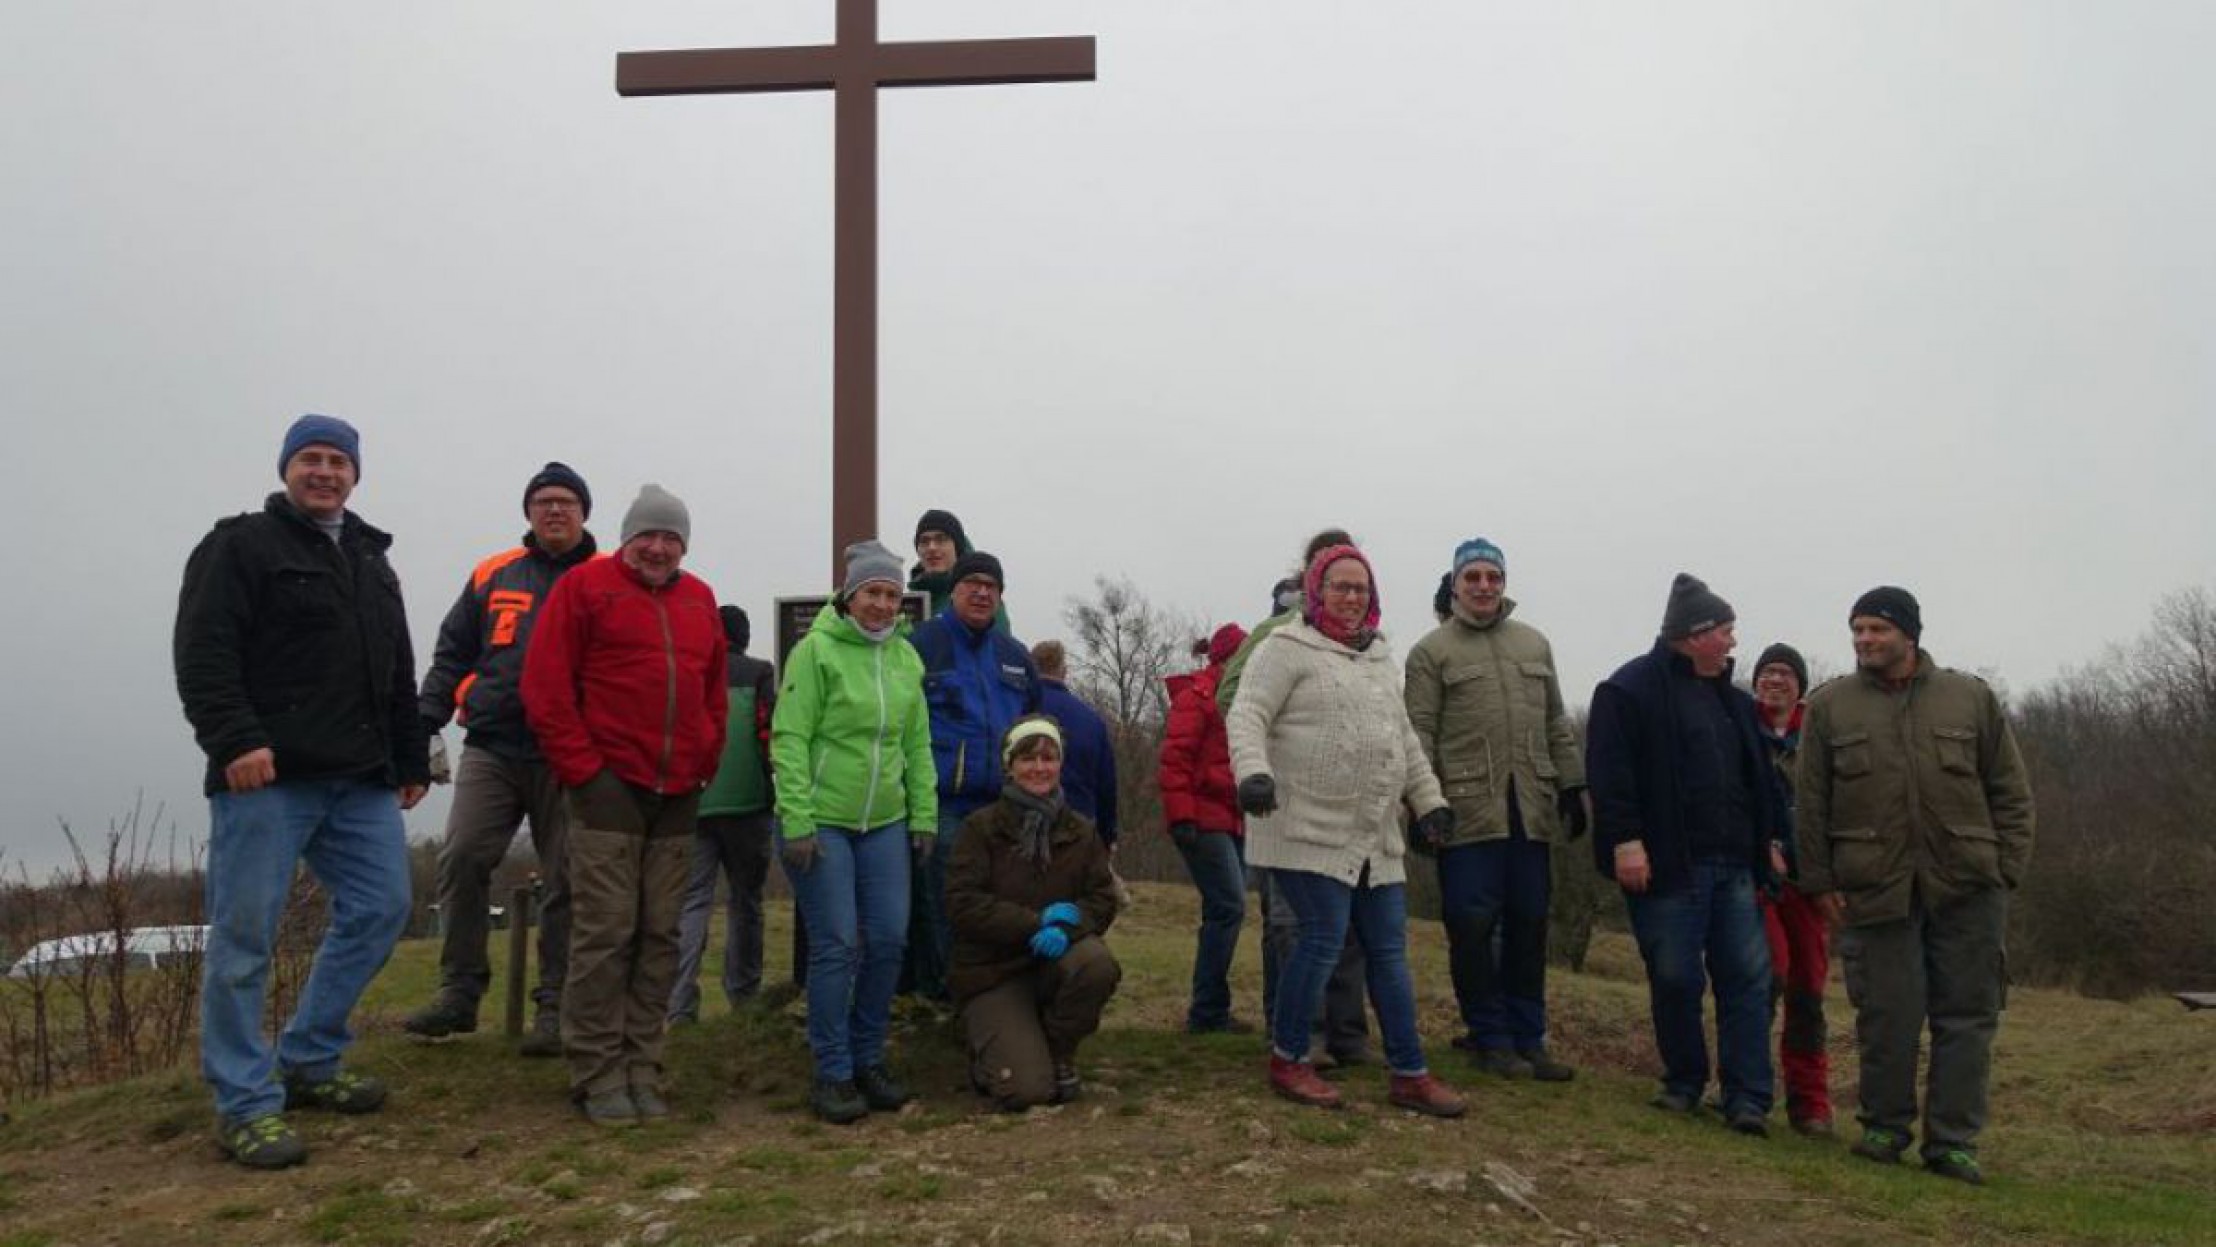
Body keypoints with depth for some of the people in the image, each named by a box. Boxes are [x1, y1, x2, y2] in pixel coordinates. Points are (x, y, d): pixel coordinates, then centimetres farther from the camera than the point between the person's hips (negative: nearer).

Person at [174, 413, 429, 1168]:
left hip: (360, 779, 7)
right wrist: (233, 740, -22)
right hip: (266, 774, -7)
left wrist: (411, 759, 21)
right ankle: (246, 1103, 3)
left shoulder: (371, 561, 23)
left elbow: (398, 675, 25)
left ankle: (307, 1062, 20)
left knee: (380, 909, 6)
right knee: (244, 935, -5)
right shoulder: (240, 545, 1)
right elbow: (203, 653, -11)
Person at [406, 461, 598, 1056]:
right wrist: (423, 722, 4)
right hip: (491, 749, 2)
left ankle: (555, 1007, 10)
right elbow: (452, 654, 16)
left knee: (567, 881, 1)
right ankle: (459, 991, 6)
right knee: (461, 859, -8)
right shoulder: (493, 575, 13)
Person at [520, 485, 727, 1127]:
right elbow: (545, 687, -5)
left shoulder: (700, 601, 15)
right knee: (605, 933, -4)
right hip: (609, 785, -5)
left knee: (660, 937, 6)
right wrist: (580, 768, -9)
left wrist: (705, 765, 9)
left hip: (678, 795, 5)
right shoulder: (585, 587, 0)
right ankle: (597, 1075, 4)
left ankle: (641, 1068, 14)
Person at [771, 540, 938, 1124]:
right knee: (836, 945, -4)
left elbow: (917, 744, 14)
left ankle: (869, 1059, 22)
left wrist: (924, 815, 9)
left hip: (885, 823, 6)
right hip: (820, 822, -5)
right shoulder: (816, 650, -9)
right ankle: (832, 1074, 8)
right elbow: (790, 739, -12)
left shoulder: (906, 658, 9)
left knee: (888, 940, 5)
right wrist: (797, 822, -16)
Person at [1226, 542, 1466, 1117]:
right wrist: (1253, 772, -31)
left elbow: (1404, 739, 26)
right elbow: (1247, 716, -14)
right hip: (1310, 830, -7)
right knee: (1323, 941, -10)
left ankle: (1410, 1074, 15)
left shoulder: (1379, 657, 19)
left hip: (1375, 836, 7)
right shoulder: (1289, 648, -4)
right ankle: (1287, 1061, 8)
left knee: (1389, 950, 8)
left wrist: (1429, 800, 21)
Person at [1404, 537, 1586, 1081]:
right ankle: (1490, 1038, 12)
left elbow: (1556, 724, 20)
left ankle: (1527, 1038, 18)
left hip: (1531, 811, 4)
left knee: (1528, 924, 8)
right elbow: (1419, 732, -3)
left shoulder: (1534, 643, 16)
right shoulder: (1432, 650, 1)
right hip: (1467, 808, -4)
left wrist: (1572, 785, 14)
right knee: (1473, 925, -2)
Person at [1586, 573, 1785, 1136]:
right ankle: (1684, 1083, 19)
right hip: (1667, 864, -6)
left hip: (1734, 863, 7)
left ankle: (1747, 1098, 7)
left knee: (1747, 978, 2)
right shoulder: (1630, 689, -6)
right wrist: (1625, 840, -17)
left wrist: (1770, 839, 18)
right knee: (1676, 979, 1)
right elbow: (1610, 773, -12)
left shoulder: (1731, 699, 18)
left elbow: (1760, 775, 23)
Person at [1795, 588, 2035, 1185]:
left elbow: (2011, 792, 10)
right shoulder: (1829, 706, 5)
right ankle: (1884, 1128, 19)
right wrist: (1818, 881, 0)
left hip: (1967, 888, 1)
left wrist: (2007, 867, 1)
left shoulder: (1972, 698, 7)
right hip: (1874, 886, -1)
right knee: (1886, 1014, 3)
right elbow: (1811, 802, 5)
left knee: (1967, 1015, 3)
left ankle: (1953, 1141, 12)